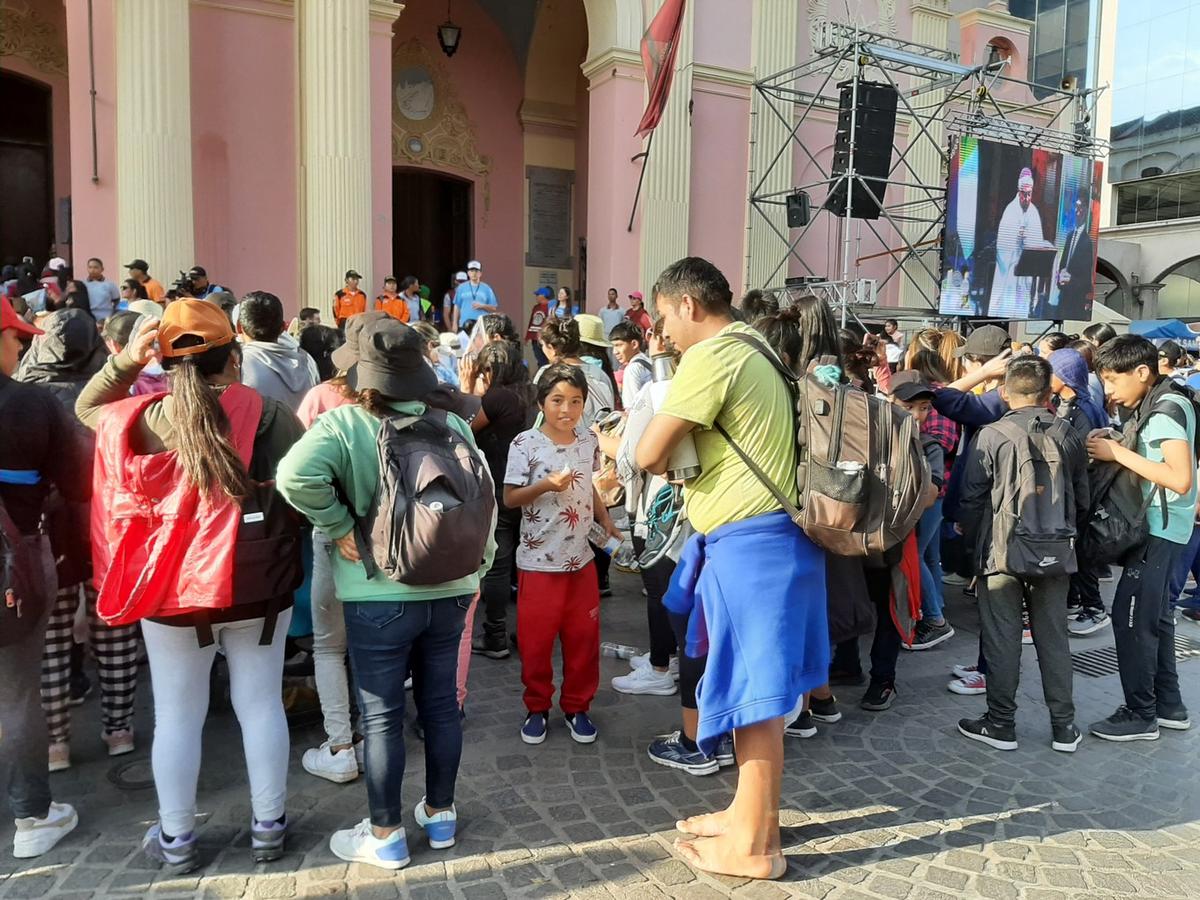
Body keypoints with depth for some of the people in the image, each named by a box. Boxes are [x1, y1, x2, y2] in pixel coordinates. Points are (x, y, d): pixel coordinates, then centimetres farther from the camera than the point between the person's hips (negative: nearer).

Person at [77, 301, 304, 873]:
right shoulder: (271, 416, -11)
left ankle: (176, 840, 29)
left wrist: (124, 362, 1)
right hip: (258, 588, 0)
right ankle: (268, 827, 27)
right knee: (261, 706, 13)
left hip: (174, 591, 1)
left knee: (177, 716, 15)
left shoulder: (143, 419, -6)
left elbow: (86, 408, 15)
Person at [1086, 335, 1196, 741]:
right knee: (1154, 615, 16)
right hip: (1159, 526, 10)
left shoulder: (1168, 408, -18)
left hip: (1159, 529, -10)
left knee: (1131, 617, -3)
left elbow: (1181, 479, -27)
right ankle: (1168, 705, 28)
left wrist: (1119, 453, -22)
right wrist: (1115, 445, -1)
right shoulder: (1155, 404, 9)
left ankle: (1140, 715, 8)